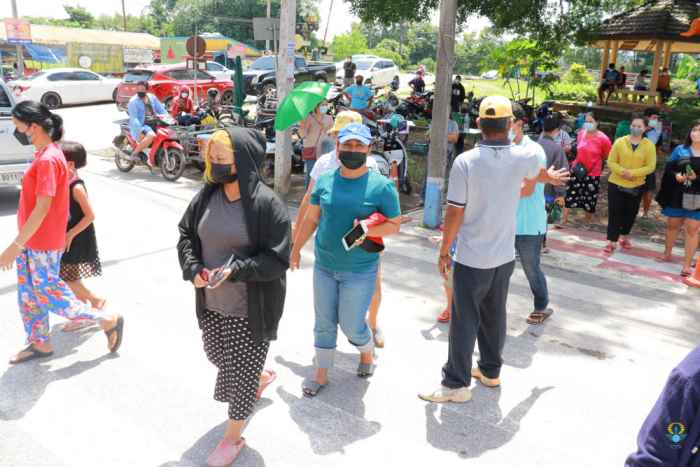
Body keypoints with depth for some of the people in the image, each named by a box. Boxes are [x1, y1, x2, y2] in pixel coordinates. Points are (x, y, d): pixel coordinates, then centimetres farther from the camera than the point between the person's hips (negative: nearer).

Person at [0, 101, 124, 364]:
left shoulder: (48, 159, -23)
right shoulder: (44, 155, 7)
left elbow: (42, 208, -25)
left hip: (43, 244, -9)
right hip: (31, 241, 9)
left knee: (48, 295, 1)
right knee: (29, 295, 17)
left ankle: (109, 321, 11)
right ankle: (39, 343, 31)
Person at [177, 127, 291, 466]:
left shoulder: (267, 203, -19)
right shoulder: (207, 195, -3)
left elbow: (278, 259, -18)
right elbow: (186, 233, 8)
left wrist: (235, 270, -28)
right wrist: (193, 267, -9)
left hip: (250, 307, -6)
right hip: (212, 302, 7)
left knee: (242, 370, 8)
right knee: (216, 355, 25)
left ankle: (233, 437, 32)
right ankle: (262, 377, 56)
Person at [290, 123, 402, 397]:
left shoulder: (381, 186, -10)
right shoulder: (324, 181, 1)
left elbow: (395, 225, -5)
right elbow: (311, 219, 11)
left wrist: (370, 230, -23)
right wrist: (296, 249, 15)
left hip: (360, 271, -3)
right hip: (324, 267, 4)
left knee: (351, 325, 5)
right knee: (324, 323, 13)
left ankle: (367, 354, 38)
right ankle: (321, 374, 30)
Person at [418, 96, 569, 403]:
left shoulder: (466, 161, -17)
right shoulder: (523, 158, -2)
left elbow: (455, 213, -14)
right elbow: (539, 174, 23)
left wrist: (444, 252, -1)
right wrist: (554, 177, 47)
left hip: (472, 258, -5)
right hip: (504, 255, 5)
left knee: (464, 322, 4)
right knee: (495, 316, 19)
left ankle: (456, 384, 13)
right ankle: (491, 370, 35)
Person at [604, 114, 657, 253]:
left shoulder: (649, 145, -4)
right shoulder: (620, 142, -5)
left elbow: (650, 166, -8)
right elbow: (611, 162, -5)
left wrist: (633, 173, -22)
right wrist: (622, 171, -23)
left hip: (636, 186, 2)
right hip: (616, 183, -2)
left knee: (630, 213, 14)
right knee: (614, 213, -2)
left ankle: (624, 236, 35)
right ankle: (611, 241, 4)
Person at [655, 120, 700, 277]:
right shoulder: (680, 150, 4)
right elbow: (668, 168, 4)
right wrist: (676, 175, -15)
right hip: (676, 195, 2)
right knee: (672, 225, 16)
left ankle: (687, 264, 6)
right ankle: (667, 254, 35)